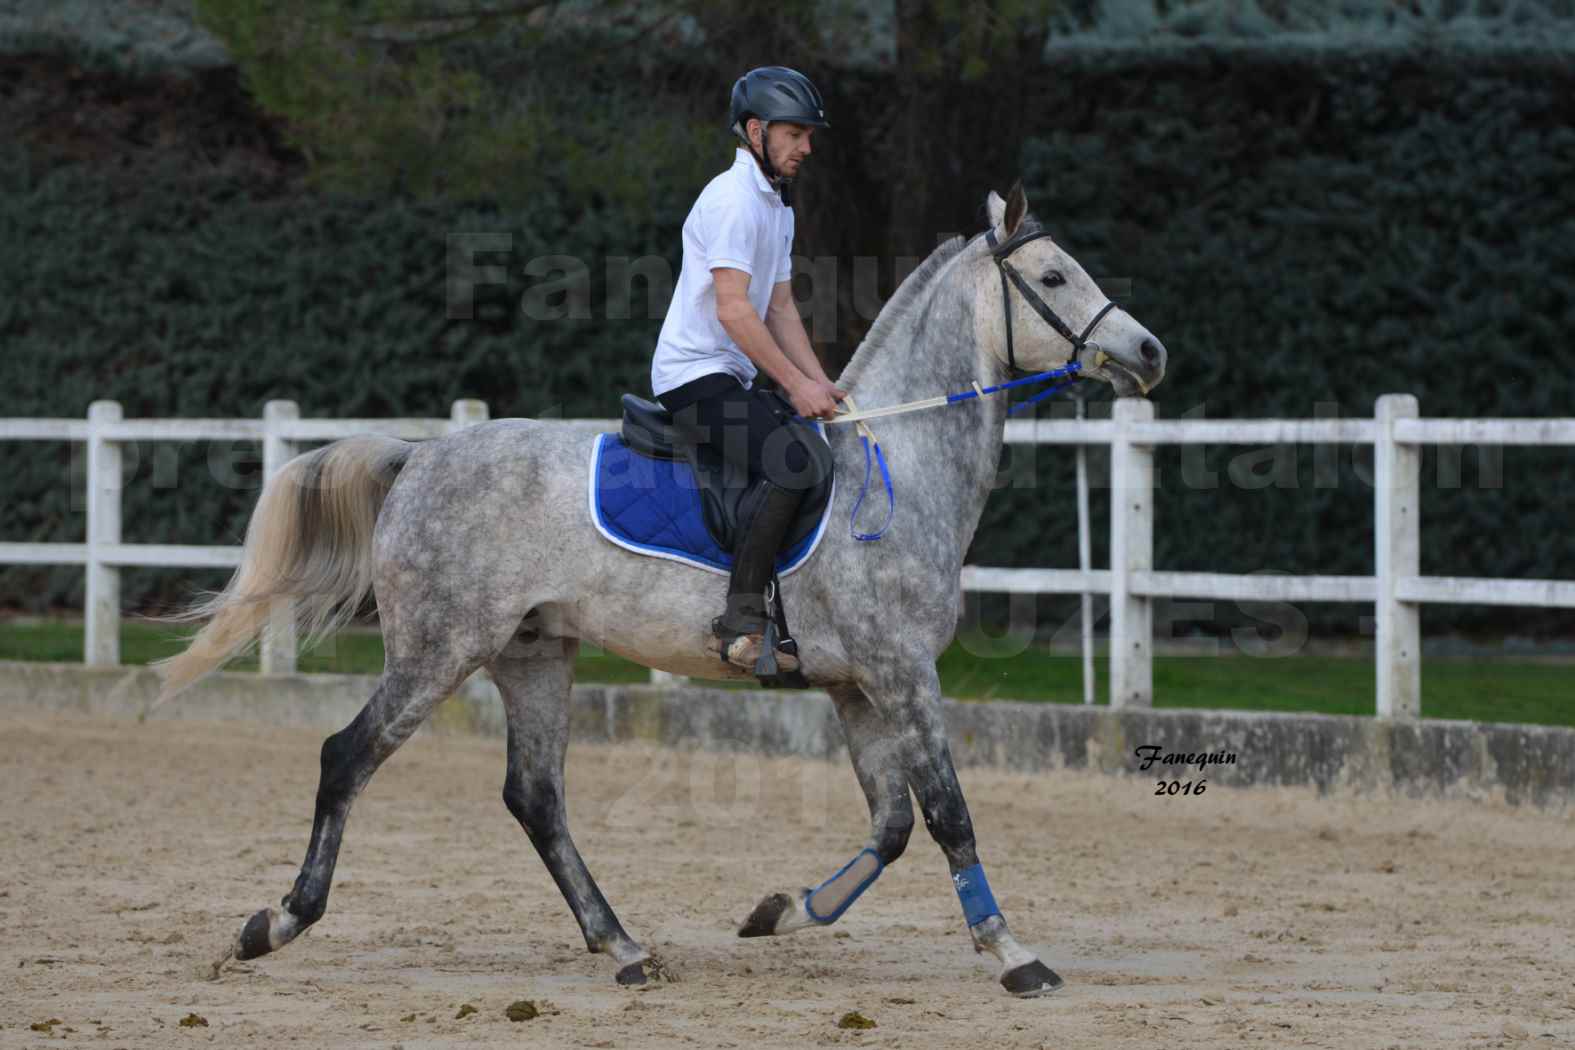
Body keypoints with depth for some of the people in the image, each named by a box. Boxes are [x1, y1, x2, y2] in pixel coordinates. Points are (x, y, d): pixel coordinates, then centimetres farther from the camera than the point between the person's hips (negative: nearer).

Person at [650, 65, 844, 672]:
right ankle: (742, 620, -29)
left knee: (831, 458, 7)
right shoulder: (733, 198, -14)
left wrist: (820, 385, 7)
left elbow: (780, 308, 20)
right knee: (797, 461, -29)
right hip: (695, 376, -11)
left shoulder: (778, 206, 19)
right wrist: (796, 385, -19)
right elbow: (732, 309, -20)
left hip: (734, 378, 11)